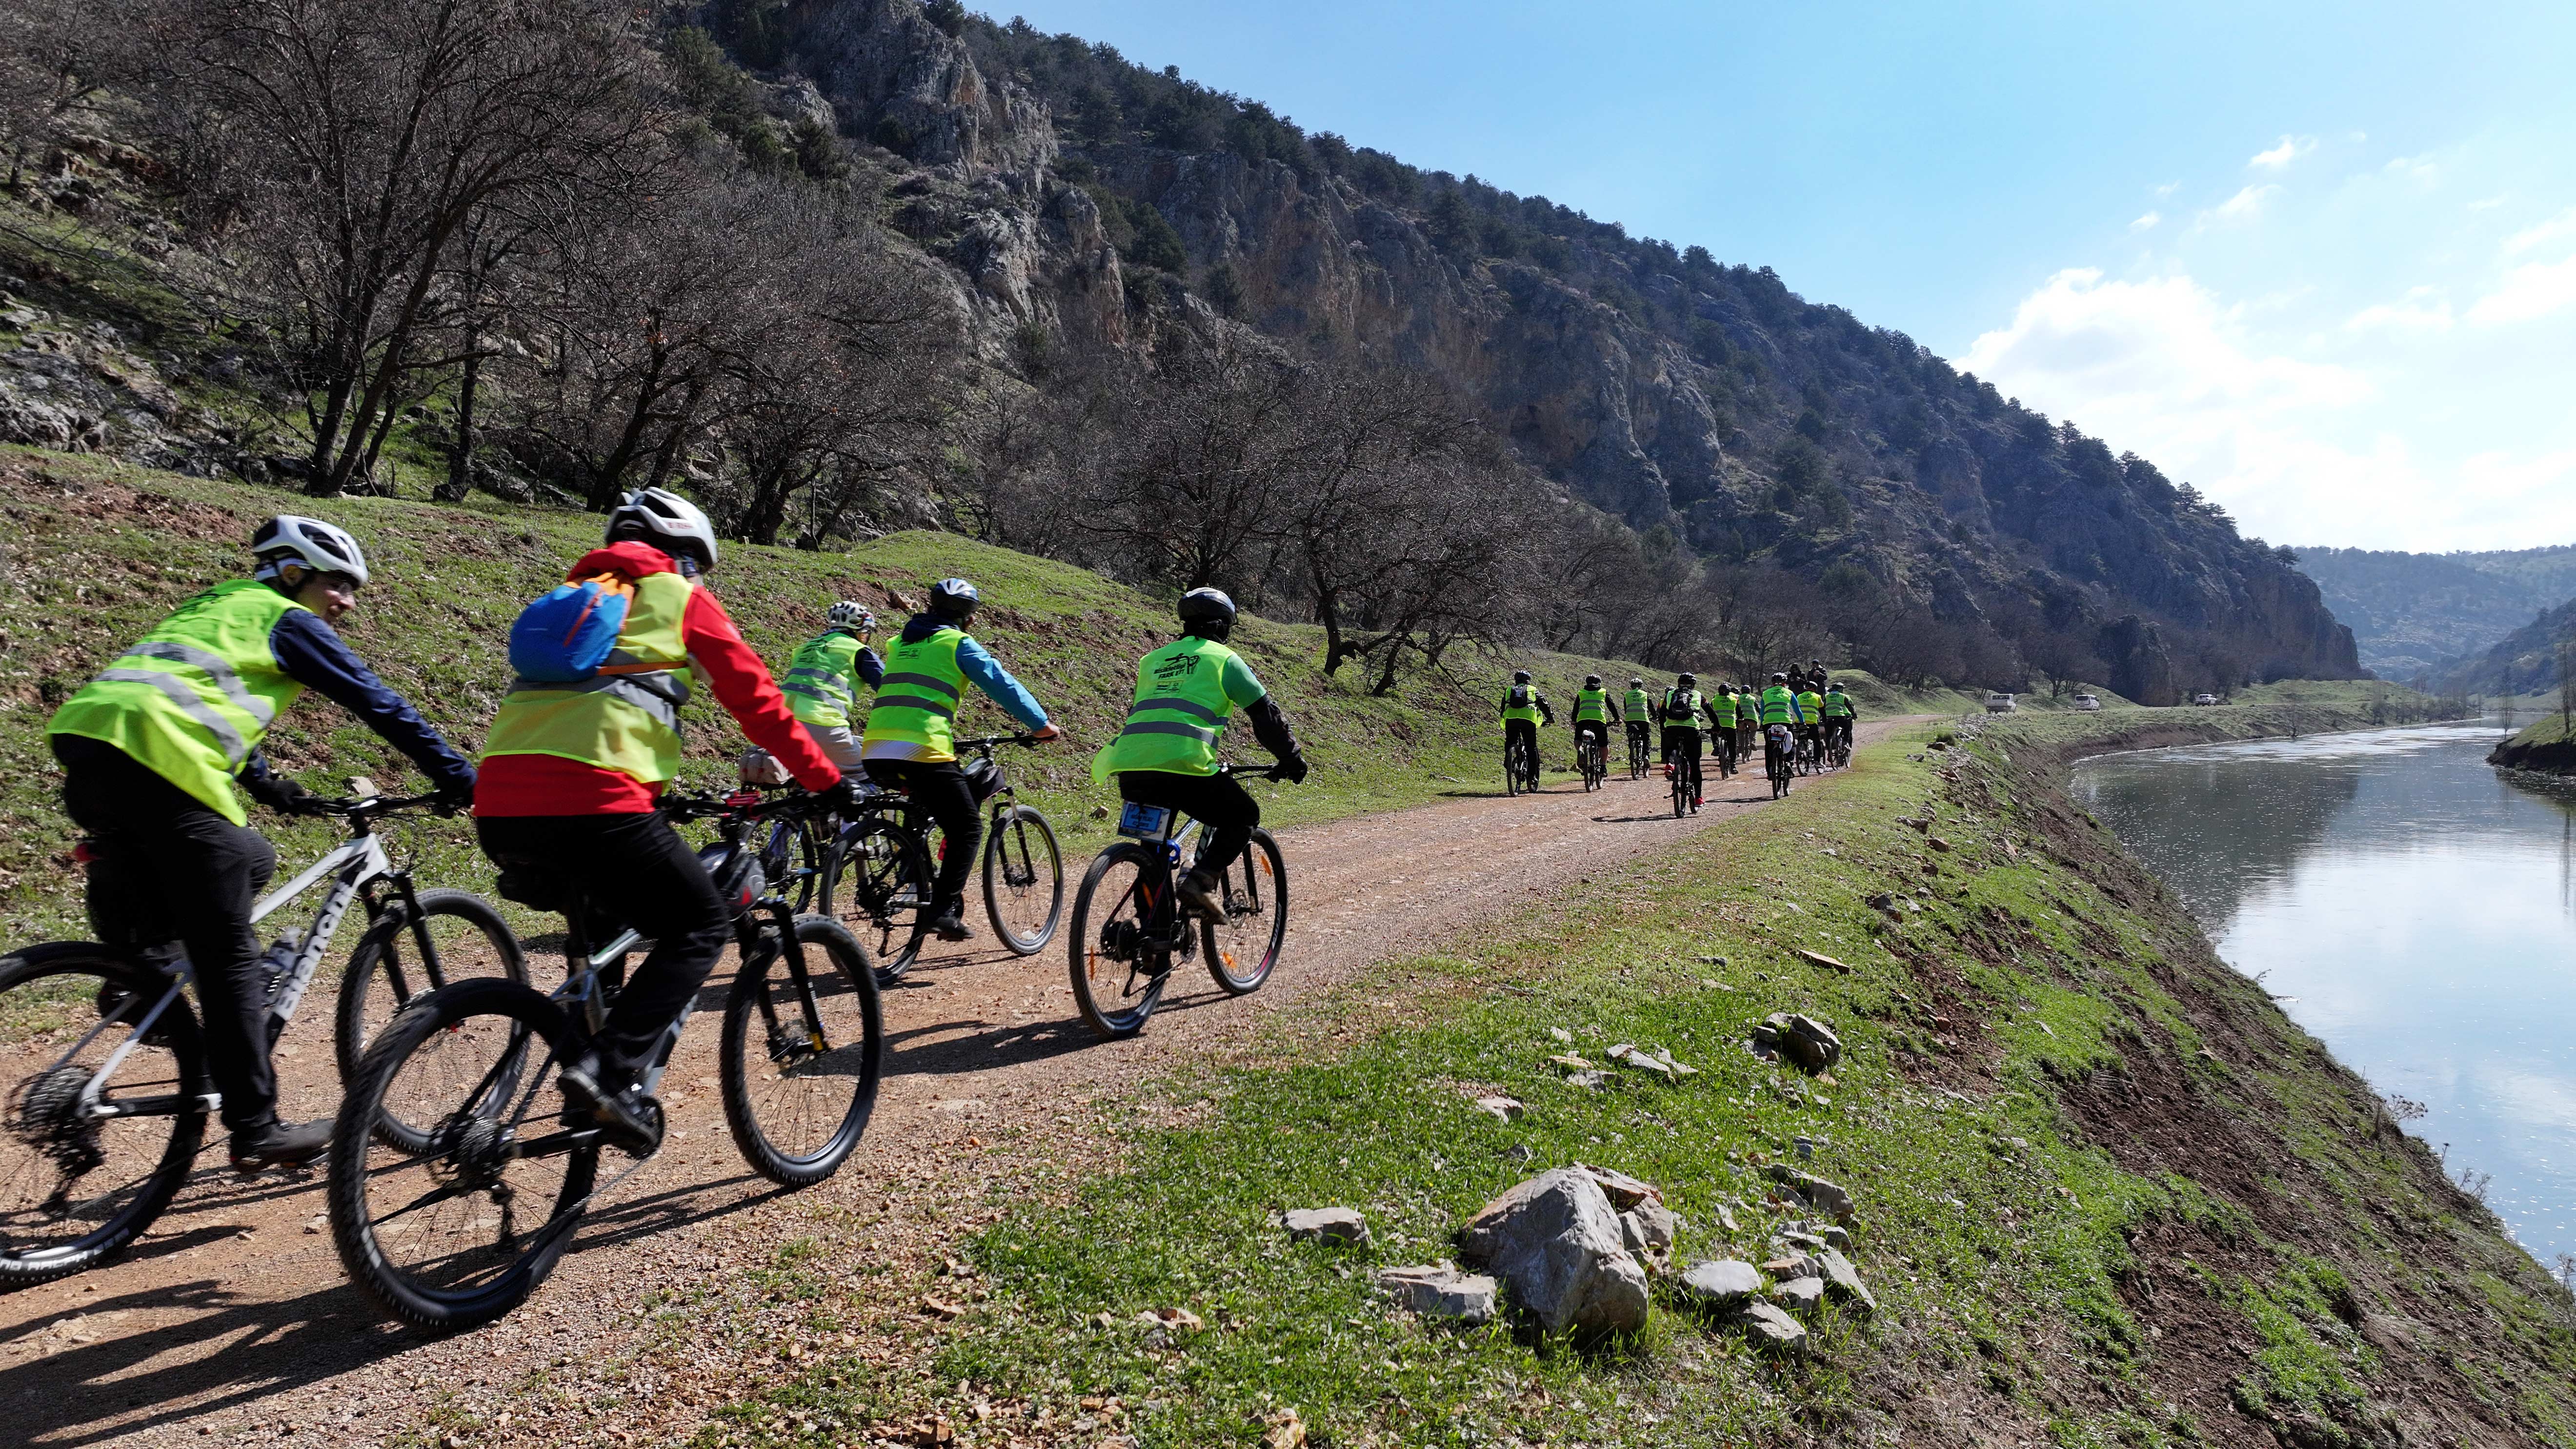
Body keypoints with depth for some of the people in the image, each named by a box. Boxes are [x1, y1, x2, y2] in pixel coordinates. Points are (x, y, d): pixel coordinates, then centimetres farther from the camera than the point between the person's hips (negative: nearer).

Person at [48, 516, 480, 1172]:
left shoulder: (217, 607, 31)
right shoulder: (287, 619, 7)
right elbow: (376, 703, 4)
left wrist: (268, 786, 41)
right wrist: (460, 778, 7)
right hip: (157, 757, -9)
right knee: (231, 958, -2)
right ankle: (256, 1132, 3)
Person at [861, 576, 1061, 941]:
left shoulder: (900, 643, 24)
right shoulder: (958, 644, 4)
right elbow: (1002, 684, 0)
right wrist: (1041, 725, 7)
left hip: (876, 751, 7)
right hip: (923, 752, -7)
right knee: (968, 828, 4)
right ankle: (945, 911, -7)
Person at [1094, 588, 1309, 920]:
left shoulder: (1153, 659, 28)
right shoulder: (1224, 658, 12)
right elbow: (1265, 713, 12)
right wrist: (1291, 759, 23)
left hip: (1129, 767, 6)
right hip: (1184, 766, -5)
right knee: (1244, 817, 15)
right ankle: (1201, 880, -4)